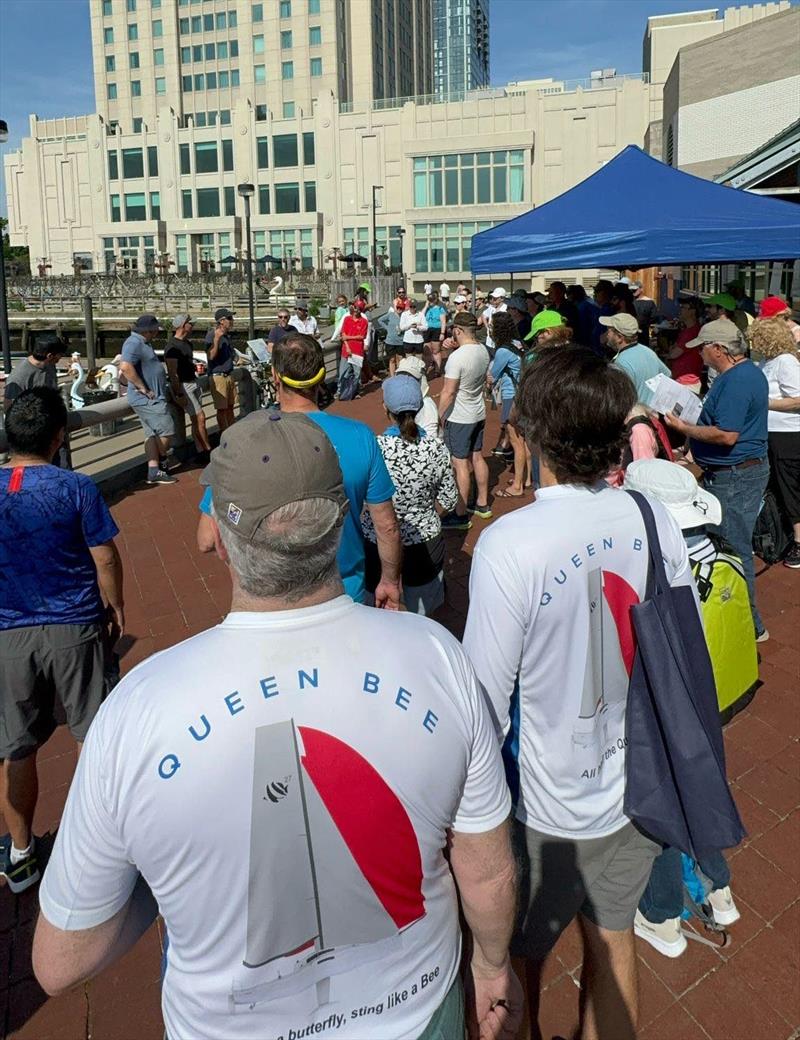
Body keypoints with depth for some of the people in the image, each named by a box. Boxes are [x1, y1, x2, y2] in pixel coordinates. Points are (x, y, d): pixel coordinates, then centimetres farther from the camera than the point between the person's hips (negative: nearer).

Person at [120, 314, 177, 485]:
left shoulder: (143, 343, 17)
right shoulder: (134, 343, -17)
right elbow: (125, 367, -31)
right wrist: (143, 388, -25)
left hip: (152, 398, 11)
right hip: (147, 399, -11)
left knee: (152, 433, 9)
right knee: (167, 430, -5)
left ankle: (154, 471, 10)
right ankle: (162, 460, 17)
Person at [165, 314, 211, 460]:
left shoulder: (187, 343, 14)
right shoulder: (173, 347, -16)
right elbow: (173, 373, -20)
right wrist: (179, 395, -23)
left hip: (193, 383, 9)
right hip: (182, 386, -9)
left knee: (196, 420, 8)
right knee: (200, 418, -9)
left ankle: (201, 452, 11)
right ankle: (208, 450, 0)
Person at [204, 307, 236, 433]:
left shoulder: (227, 335, 13)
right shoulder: (211, 335, -12)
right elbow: (211, 356, -23)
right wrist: (216, 339, -28)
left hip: (228, 375, 8)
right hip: (217, 376, -8)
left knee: (230, 406, 13)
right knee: (222, 408, -2)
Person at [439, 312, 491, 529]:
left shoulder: (457, 357, -24)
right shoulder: (483, 351, 1)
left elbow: (448, 392, -22)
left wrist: (439, 416, -10)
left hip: (458, 418, -8)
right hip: (479, 413, 8)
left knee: (460, 464, -2)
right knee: (477, 457, 18)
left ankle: (461, 515, 6)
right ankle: (482, 504, 31)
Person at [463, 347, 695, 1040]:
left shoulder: (509, 545, -28)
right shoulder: (654, 521, -12)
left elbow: (487, 701, -21)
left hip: (547, 807, -4)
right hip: (637, 792, 5)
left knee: (516, 960, 21)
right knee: (613, 943, 27)